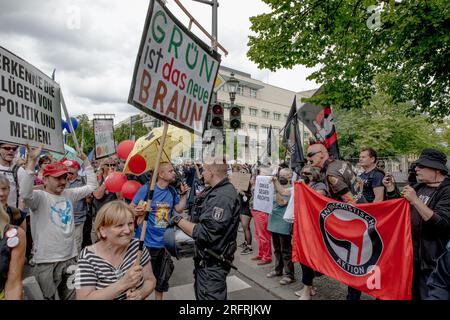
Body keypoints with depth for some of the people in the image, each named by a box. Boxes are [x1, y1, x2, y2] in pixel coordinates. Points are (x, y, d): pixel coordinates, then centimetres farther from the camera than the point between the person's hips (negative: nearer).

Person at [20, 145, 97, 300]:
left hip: (70, 257, 6)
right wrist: (32, 160, -36)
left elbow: (92, 185, 10)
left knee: (70, 296, 20)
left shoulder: (69, 194, 6)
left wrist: (85, 160, 7)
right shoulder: (40, 197, -11)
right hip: (47, 261, -5)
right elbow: (25, 193, -33)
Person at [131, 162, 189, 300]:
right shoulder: (146, 188, -15)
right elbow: (130, 208, -12)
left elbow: (179, 209, 8)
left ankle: (159, 297, 42)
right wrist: (136, 212, -34)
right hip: (146, 242, -5)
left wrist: (184, 194, -3)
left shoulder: (172, 191, 2)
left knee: (162, 277, 21)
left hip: (164, 242, 6)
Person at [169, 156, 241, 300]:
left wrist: (179, 221, -20)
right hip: (205, 259, 10)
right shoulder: (214, 191, 7)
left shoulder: (223, 197, -27)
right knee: (200, 294, 27)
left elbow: (205, 233, -31)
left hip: (212, 263, -10)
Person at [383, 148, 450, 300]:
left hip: (430, 259, -7)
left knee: (425, 295, 10)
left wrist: (415, 200, -29)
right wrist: (390, 189, 2)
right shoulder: (420, 187, 7)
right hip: (409, 252, 7)